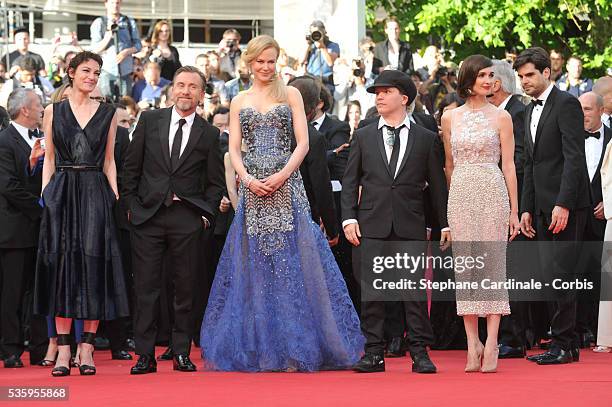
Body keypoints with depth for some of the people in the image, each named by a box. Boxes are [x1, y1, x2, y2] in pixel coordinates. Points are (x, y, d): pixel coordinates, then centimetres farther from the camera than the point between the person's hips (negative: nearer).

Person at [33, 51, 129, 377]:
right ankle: (63, 349, -2)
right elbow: (49, 159, 10)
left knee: (93, 266, -4)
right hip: (61, 194, 0)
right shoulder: (53, 111, 9)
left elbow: (109, 162, 11)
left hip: (95, 194, 0)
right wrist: (45, 195, 0)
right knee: (62, 267, -3)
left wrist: (115, 196, 2)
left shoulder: (108, 114, 10)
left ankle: (87, 349, -1)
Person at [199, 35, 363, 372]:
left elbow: (302, 143, 2)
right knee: (255, 265, 0)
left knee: (290, 263, -6)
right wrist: (248, 179, -9)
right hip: (252, 189, 2)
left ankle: (295, 348, -4)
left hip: (286, 185, -2)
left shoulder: (290, 95, 9)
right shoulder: (239, 102, 15)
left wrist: (282, 175, -12)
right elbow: (234, 150, 9)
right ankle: (259, 346, 4)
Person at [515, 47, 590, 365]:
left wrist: (563, 205, -21)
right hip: (543, 207, 9)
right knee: (549, 276, 7)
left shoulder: (566, 104, -8)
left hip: (566, 206, -9)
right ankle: (568, 344, 11)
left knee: (558, 274, -12)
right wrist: (526, 209, 14)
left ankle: (562, 344, -8)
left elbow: (574, 157, -15)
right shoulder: (530, 111, 19)